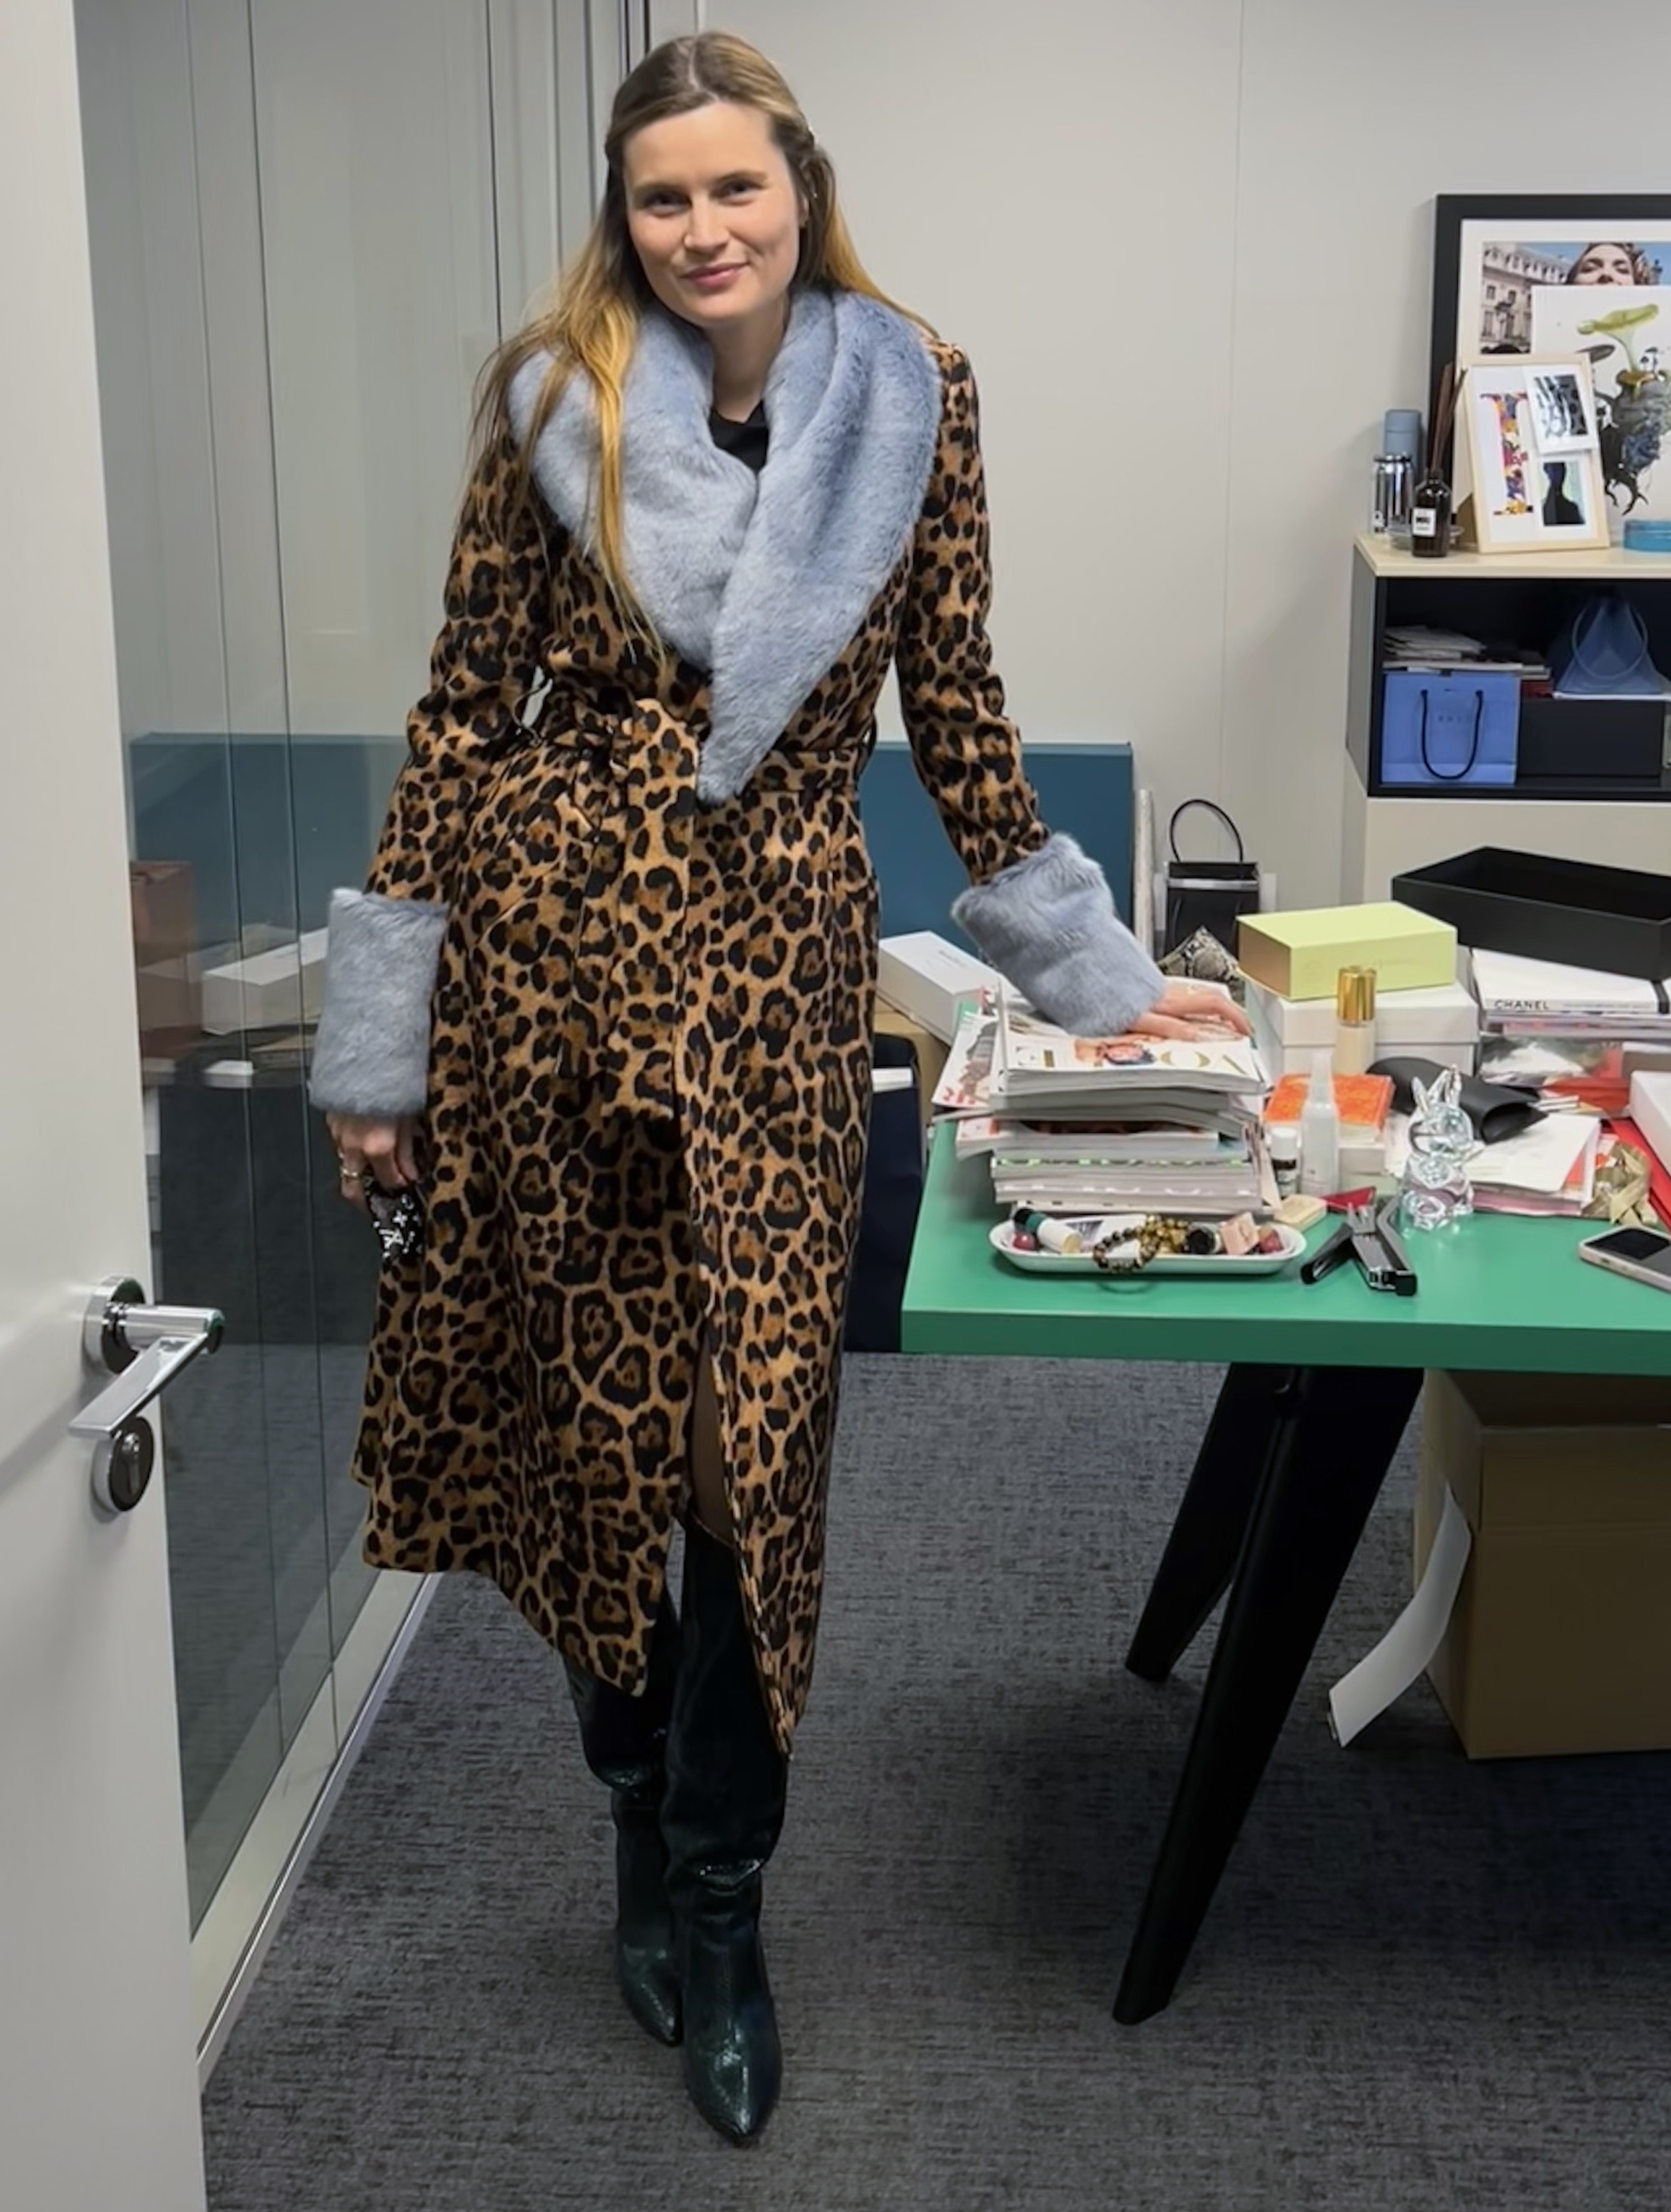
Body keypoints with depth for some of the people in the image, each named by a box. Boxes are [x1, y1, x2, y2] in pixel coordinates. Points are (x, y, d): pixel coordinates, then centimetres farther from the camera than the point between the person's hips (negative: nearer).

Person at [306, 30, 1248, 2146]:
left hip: (777, 959, 0)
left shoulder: (914, 401, 2)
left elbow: (954, 711, 9)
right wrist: (379, 1040, 0)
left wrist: (1097, 975, 11)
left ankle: (713, 1912, 17)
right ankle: (646, 1817, 30)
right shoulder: (553, 403, -1)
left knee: (756, 1421, 0)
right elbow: (465, 706, 1)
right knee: (583, 1409, 8)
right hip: (549, 939, 0)